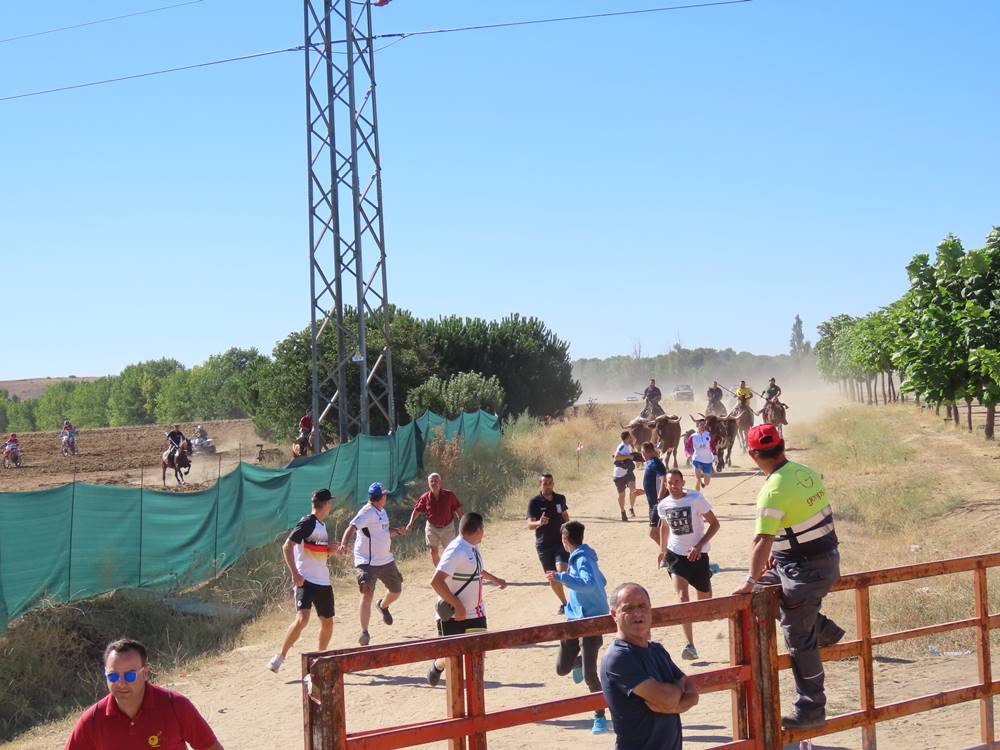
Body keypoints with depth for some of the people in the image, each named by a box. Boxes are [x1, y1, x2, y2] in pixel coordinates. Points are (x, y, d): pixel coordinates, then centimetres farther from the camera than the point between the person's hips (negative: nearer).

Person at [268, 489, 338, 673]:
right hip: (305, 581, -8)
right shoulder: (307, 522, -10)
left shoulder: (323, 524, 16)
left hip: (323, 582, 8)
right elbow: (287, 546, -17)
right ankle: (279, 657, -8)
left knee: (328, 622, 11)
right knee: (302, 619, -20)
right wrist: (295, 573, -23)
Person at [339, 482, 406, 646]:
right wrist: (344, 544, -52)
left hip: (386, 560, 9)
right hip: (367, 563, -9)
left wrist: (396, 531, 3)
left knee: (396, 591, 20)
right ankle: (364, 632, -14)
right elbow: (352, 527, -33)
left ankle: (382, 605, 52)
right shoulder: (367, 512, -18)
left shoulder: (382, 511, 11)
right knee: (367, 595, -20)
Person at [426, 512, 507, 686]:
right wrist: (457, 605, -27)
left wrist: (494, 579, 34)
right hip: (453, 615, -8)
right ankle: (437, 665, 37)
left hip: (475, 612, 8)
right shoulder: (457, 551, -24)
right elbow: (436, 581, -30)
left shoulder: (473, 547, 5)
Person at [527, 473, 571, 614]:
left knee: (561, 571, -20)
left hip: (560, 541, 0)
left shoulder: (560, 499, 2)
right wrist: (539, 523, -34)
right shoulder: (534, 502, -8)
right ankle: (564, 603, 26)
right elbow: (530, 525, -14)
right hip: (543, 544, 0)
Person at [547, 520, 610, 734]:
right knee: (561, 669, 13)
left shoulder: (583, 560, -17)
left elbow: (589, 584, -37)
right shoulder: (578, 558, 12)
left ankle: (600, 717, 0)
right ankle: (578, 662, 46)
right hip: (575, 620, 9)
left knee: (589, 673, -13)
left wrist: (561, 577, -35)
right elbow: (602, 582, 25)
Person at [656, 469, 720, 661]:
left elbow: (714, 524, -10)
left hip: (697, 553, -1)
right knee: (682, 596, -16)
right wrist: (662, 550, 21)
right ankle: (690, 646, -19)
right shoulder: (663, 505, -2)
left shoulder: (696, 499, -14)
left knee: (704, 598, 11)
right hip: (675, 553, 2)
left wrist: (699, 546, -19)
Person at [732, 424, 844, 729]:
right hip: (827, 557, 9)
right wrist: (778, 551, 18)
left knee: (799, 641, 2)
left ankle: (810, 710, 12)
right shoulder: (806, 472, 3)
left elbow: (762, 541, -25)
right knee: (766, 586, 24)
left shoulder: (773, 491, -23)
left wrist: (751, 581, -17)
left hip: (804, 570, -9)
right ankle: (823, 629, 24)